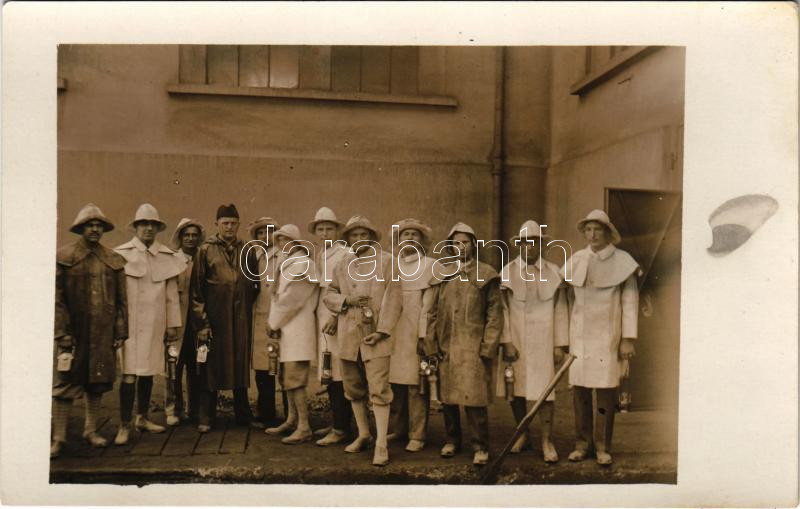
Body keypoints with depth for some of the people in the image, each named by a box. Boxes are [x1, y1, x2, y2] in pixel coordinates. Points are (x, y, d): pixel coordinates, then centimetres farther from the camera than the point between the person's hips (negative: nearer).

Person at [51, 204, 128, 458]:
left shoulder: (114, 260, 8)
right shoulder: (63, 257, 0)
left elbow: (121, 299, 8)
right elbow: (56, 298, -4)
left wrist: (120, 332, 4)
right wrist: (61, 332, -10)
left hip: (104, 333, 3)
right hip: (72, 332, -3)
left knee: (97, 381, 10)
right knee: (65, 383, 0)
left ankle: (91, 430, 25)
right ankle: (58, 438, 10)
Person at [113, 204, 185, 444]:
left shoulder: (168, 257, 8)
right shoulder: (121, 254, 0)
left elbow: (172, 294, 10)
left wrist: (173, 324, 8)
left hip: (155, 325, 3)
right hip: (129, 323, -3)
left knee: (148, 372, 10)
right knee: (129, 374, -7)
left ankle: (142, 417, 25)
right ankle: (125, 426, 1)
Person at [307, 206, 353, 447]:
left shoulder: (344, 254, -7)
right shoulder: (319, 256, 19)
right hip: (322, 319, 8)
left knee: (339, 375, -6)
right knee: (330, 375, 12)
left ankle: (341, 429, -1)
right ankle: (336, 422, 23)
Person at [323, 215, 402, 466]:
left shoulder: (386, 261, -1)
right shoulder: (342, 266, 13)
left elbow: (393, 298, -7)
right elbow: (329, 294, 15)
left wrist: (382, 330, -14)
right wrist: (346, 301, -7)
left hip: (375, 336, -5)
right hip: (348, 337, 5)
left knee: (378, 389, -9)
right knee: (354, 389, 15)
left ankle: (381, 444, -4)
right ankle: (363, 434, 31)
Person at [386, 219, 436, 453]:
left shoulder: (430, 265, 4)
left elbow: (429, 302, -4)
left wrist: (424, 335, -11)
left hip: (416, 332, -4)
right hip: (393, 331, 4)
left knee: (416, 385, -4)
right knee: (394, 383, 5)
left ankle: (417, 435, 5)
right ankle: (397, 429, 18)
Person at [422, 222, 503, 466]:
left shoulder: (485, 275, 3)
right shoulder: (442, 275, 11)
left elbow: (495, 314, 0)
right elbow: (433, 313, 11)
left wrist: (488, 347, -8)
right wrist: (431, 345, 4)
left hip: (473, 348, -3)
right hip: (446, 347, 3)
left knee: (474, 399, -6)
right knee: (447, 397, 10)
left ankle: (480, 447, 8)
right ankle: (452, 440, 27)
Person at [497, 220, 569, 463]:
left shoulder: (553, 273, 5)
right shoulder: (507, 272, 4)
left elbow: (560, 310, 4)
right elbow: (502, 310, 0)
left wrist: (560, 344, -1)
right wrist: (506, 341, -7)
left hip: (542, 340, -1)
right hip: (515, 340, 1)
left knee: (544, 390, -3)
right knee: (516, 388, 7)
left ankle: (547, 440, 8)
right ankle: (523, 435, 24)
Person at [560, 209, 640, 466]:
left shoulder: (622, 262, 0)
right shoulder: (575, 261, 7)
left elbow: (630, 303, -1)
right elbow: (568, 300, 11)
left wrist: (628, 339, -5)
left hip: (607, 337, -2)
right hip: (579, 336, 3)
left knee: (606, 392, 0)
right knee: (579, 392, 5)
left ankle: (603, 447, 12)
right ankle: (583, 443, 17)